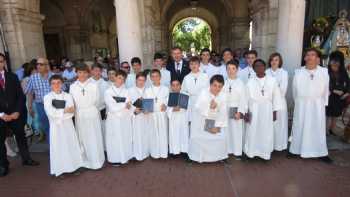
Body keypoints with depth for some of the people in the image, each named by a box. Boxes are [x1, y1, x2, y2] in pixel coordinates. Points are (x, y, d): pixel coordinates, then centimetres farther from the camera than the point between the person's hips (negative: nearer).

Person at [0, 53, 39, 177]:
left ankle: (26, 159, 29)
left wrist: (17, 112, -9)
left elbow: (20, 96, 2)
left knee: (21, 137, 13)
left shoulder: (12, 77, 5)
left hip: (15, 114, 2)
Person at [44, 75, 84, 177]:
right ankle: (60, 170, 13)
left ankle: (74, 166, 19)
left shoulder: (68, 96, 3)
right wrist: (64, 111, -11)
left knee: (71, 146, 7)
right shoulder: (47, 97, -1)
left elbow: (71, 112, -7)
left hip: (68, 125, 2)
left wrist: (58, 114, -17)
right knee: (58, 148, 2)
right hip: (56, 127, -2)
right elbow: (51, 113, -14)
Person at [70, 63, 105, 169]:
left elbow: (96, 101, 1)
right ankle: (85, 161, 20)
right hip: (79, 116, 2)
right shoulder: (72, 87, 3)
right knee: (83, 139, 7)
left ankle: (96, 161, 16)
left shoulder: (94, 85, -3)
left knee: (95, 139, 3)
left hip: (93, 115, -2)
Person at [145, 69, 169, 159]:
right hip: (152, 114, 0)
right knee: (153, 134, 3)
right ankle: (155, 153, 14)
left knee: (163, 133, 3)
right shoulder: (147, 90, 7)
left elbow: (169, 101, 2)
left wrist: (165, 105, -17)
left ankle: (163, 153, 14)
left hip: (162, 114, 0)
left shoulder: (165, 89, 6)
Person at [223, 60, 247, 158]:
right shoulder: (223, 83, 2)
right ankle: (227, 150, 20)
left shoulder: (240, 83, -1)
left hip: (236, 111, -1)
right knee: (226, 131, 7)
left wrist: (240, 112, -12)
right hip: (225, 110, 2)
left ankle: (237, 151, 16)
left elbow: (243, 99, -3)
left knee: (237, 131, 3)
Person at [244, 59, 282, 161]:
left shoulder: (272, 81, -2)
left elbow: (276, 97, 2)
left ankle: (265, 152, 22)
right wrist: (246, 112, -2)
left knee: (266, 132, 7)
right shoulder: (250, 82, -2)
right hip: (253, 110, 0)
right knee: (253, 132, 5)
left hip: (267, 110, 0)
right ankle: (252, 152, 19)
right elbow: (246, 98, 0)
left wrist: (274, 112, 2)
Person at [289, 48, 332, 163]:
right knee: (299, 127, 8)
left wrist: (324, 104, 5)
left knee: (318, 128, 8)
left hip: (317, 105, 0)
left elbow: (326, 90, 3)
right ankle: (296, 150, 20)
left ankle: (321, 153, 20)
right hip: (301, 104, 0)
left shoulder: (324, 72, -4)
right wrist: (298, 102, 10)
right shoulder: (298, 72, -3)